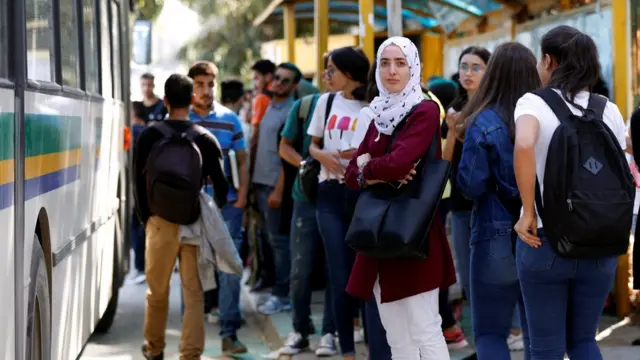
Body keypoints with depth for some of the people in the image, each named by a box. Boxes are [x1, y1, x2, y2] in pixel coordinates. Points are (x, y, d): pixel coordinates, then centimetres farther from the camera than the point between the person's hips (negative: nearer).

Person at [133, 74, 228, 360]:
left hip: (160, 221, 0)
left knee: (157, 290, 14)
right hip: (195, 222, 0)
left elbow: (139, 182, 2)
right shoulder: (206, 139, -2)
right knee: (194, 292, 3)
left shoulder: (148, 136, -2)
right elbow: (220, 184, 1)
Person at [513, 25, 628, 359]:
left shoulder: (533, 103, -7)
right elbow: (621, 179, 9)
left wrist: (528, 213, -20)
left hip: (546, 241, -4)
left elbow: (523, 145, -28)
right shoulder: (609, 110, 5)